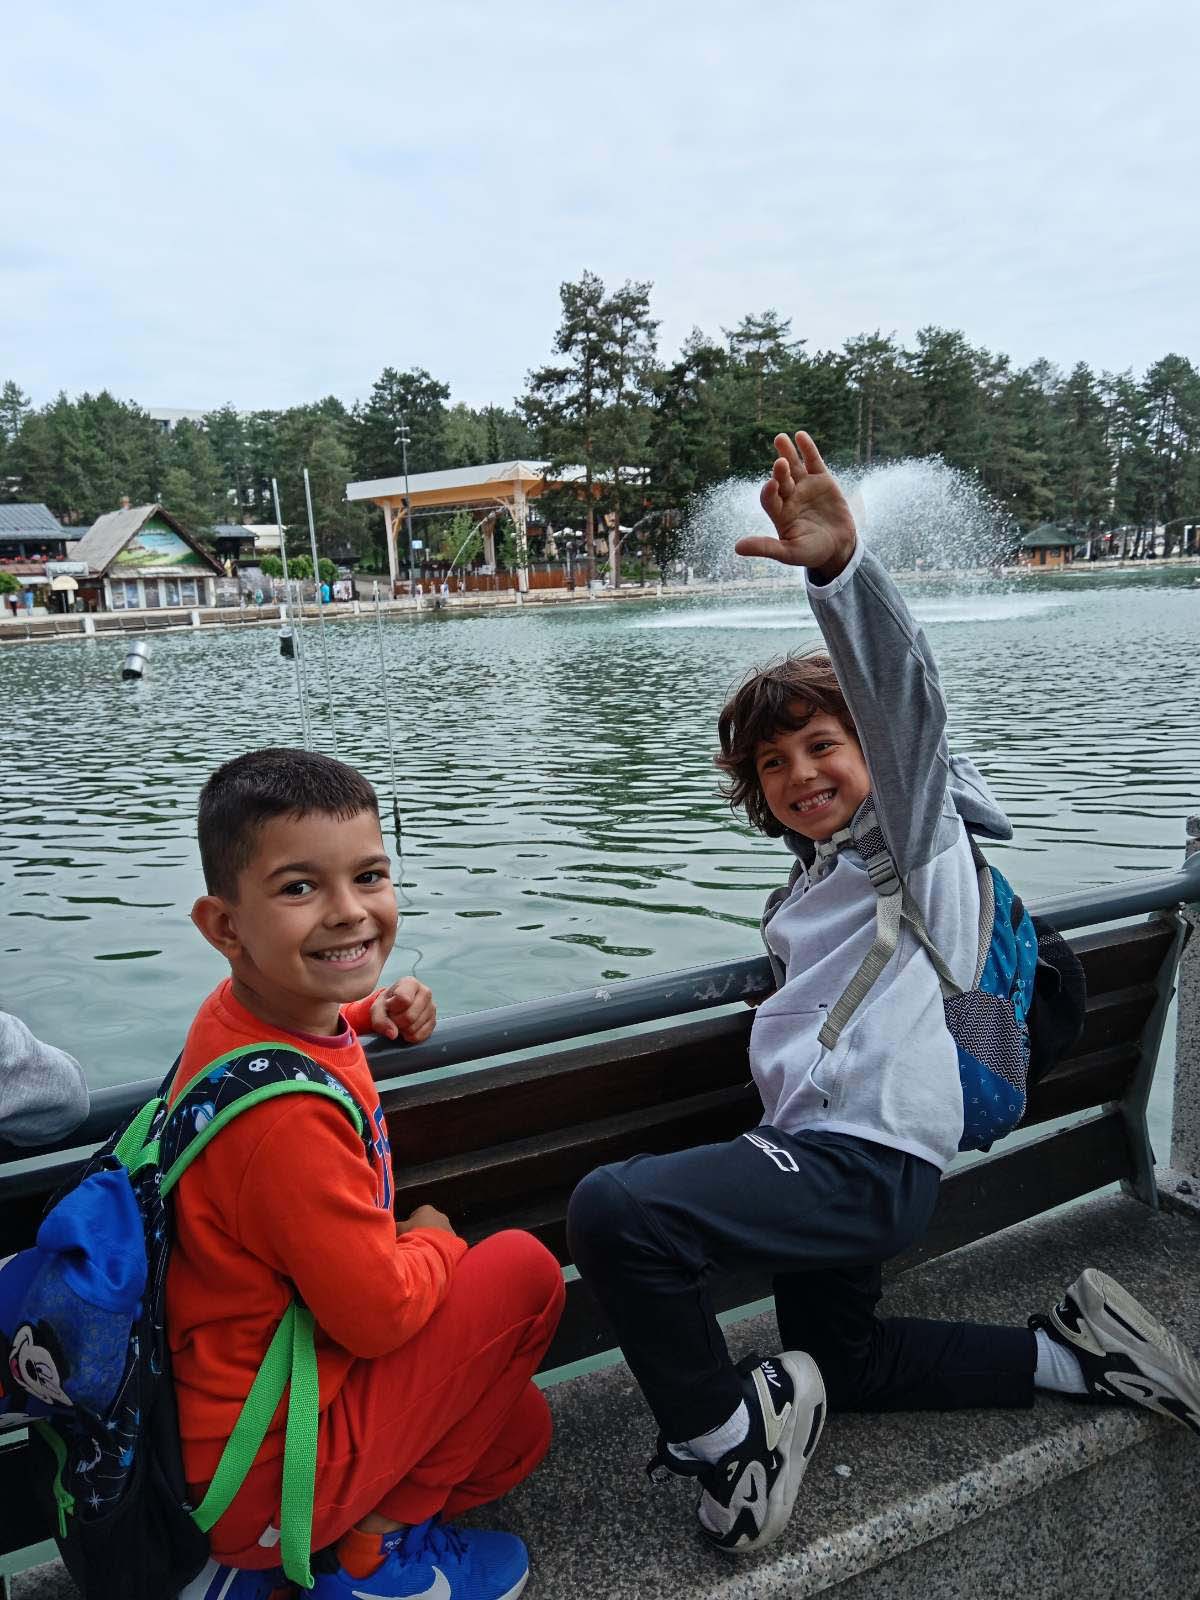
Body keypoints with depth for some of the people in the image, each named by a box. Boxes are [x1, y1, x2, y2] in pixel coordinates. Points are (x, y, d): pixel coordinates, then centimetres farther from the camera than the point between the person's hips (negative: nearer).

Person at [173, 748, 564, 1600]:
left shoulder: (237, 1012, -5)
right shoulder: (289, 1113, -33)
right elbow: (381, 1312, -24)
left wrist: (366, 1012, 6)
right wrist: (436, 1243, -3)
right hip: (268, 1464, -9)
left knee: (520, 1431, 20)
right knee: (524, 1269, -9)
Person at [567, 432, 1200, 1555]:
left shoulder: (917, 833, -6)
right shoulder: (812, 883, 20)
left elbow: (906, 705, -26)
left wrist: (841, 565, -40)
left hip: (866, 1160, -11)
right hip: (825, 1151, 11)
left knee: (614, 1208, -30)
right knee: (837, 1358, 30)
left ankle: (725, 1437, -6)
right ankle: (1071, 1351, 34)